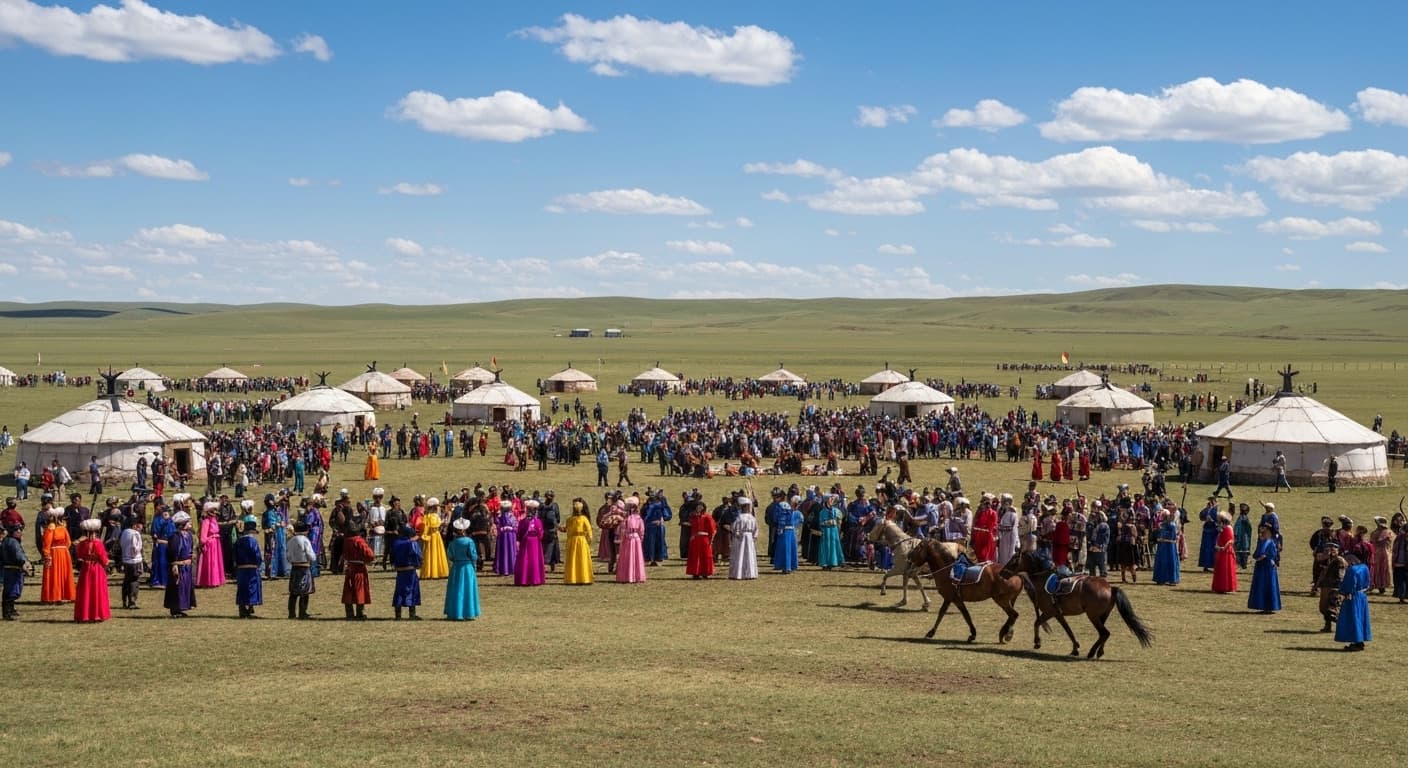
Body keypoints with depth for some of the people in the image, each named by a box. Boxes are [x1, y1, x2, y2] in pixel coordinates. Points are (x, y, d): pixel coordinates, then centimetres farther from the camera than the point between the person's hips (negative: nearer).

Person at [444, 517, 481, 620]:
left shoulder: (452, 542, -2)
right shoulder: (469, 541, -12)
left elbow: (449, 556, 2)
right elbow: (473, 556, -9)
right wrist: (474, 565, 8)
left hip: (456, 567, 3)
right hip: (467, 567, -3)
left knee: (456, 590, 9)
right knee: (467, 589, 3)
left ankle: (454, 613, 11)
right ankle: (468, 614, 3)